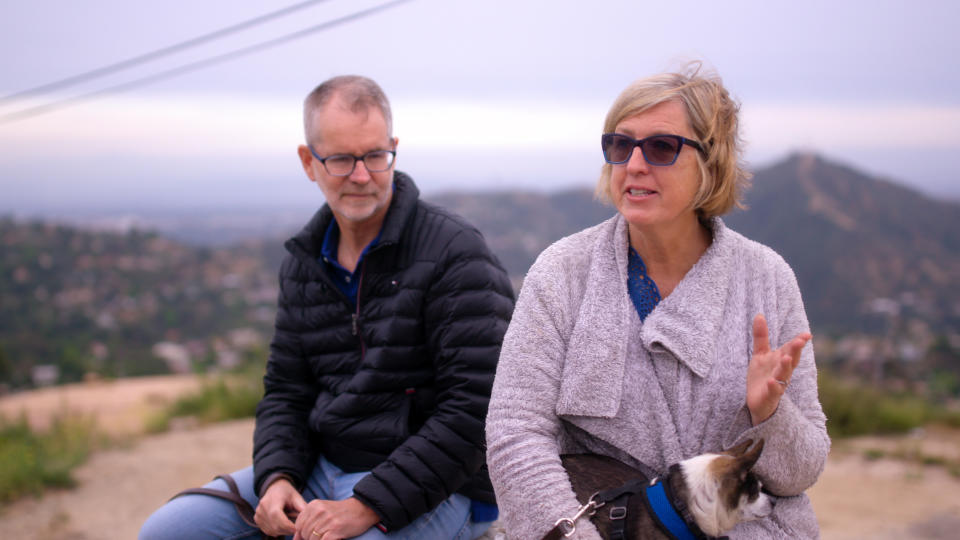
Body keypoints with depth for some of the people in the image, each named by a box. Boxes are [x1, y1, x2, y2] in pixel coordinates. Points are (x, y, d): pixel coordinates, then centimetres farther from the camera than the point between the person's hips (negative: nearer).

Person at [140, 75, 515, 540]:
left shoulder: (456, 254, -12)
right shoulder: (304, 262, 9)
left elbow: (475, 411, -18)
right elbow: (285, 391, 14)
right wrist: (277, 478, -7)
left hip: (433, 490, -7)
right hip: (322, 468, 7)